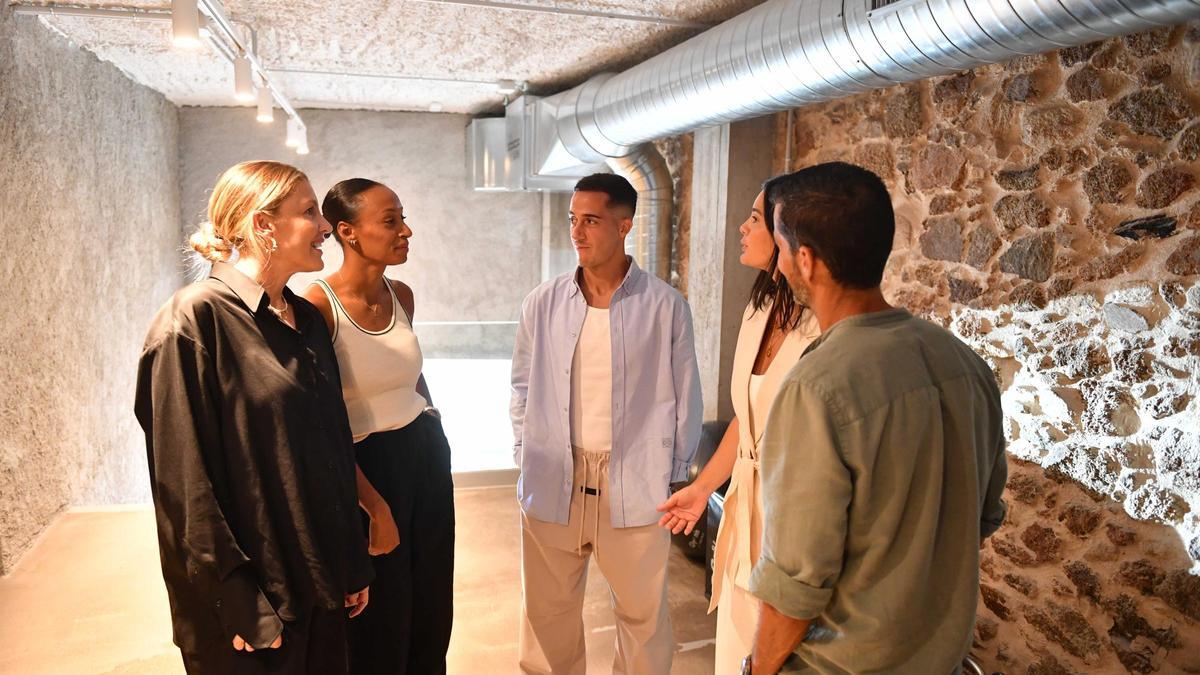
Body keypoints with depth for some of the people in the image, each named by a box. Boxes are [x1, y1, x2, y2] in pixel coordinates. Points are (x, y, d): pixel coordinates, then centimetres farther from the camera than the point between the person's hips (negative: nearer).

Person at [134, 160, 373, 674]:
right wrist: (239, 604, -16)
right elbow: (186, 479, -17)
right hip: (249, 596, -7)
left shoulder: (307, 320, 6)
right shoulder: (196, 318, -15)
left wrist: (353, 565, 11)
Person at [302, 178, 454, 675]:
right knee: (380, 621, 11)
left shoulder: (401, 295, 2)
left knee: (431, 609, 19)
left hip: (427, 457, 6)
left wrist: (430, 414, 12)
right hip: (366, 467, -6)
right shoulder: (318, 305, -18)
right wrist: (375, 505, -16)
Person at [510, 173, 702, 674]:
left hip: (635, 485, -2)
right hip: (552, 483, 2)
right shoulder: (542, 304, 1)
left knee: (643, 613, 12)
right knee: (548, 611, 16)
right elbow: (523, 390, 10)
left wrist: (672, 478, 0)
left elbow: (684, 400, 0)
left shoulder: (665, 307, -6)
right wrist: (526, 461, 6)